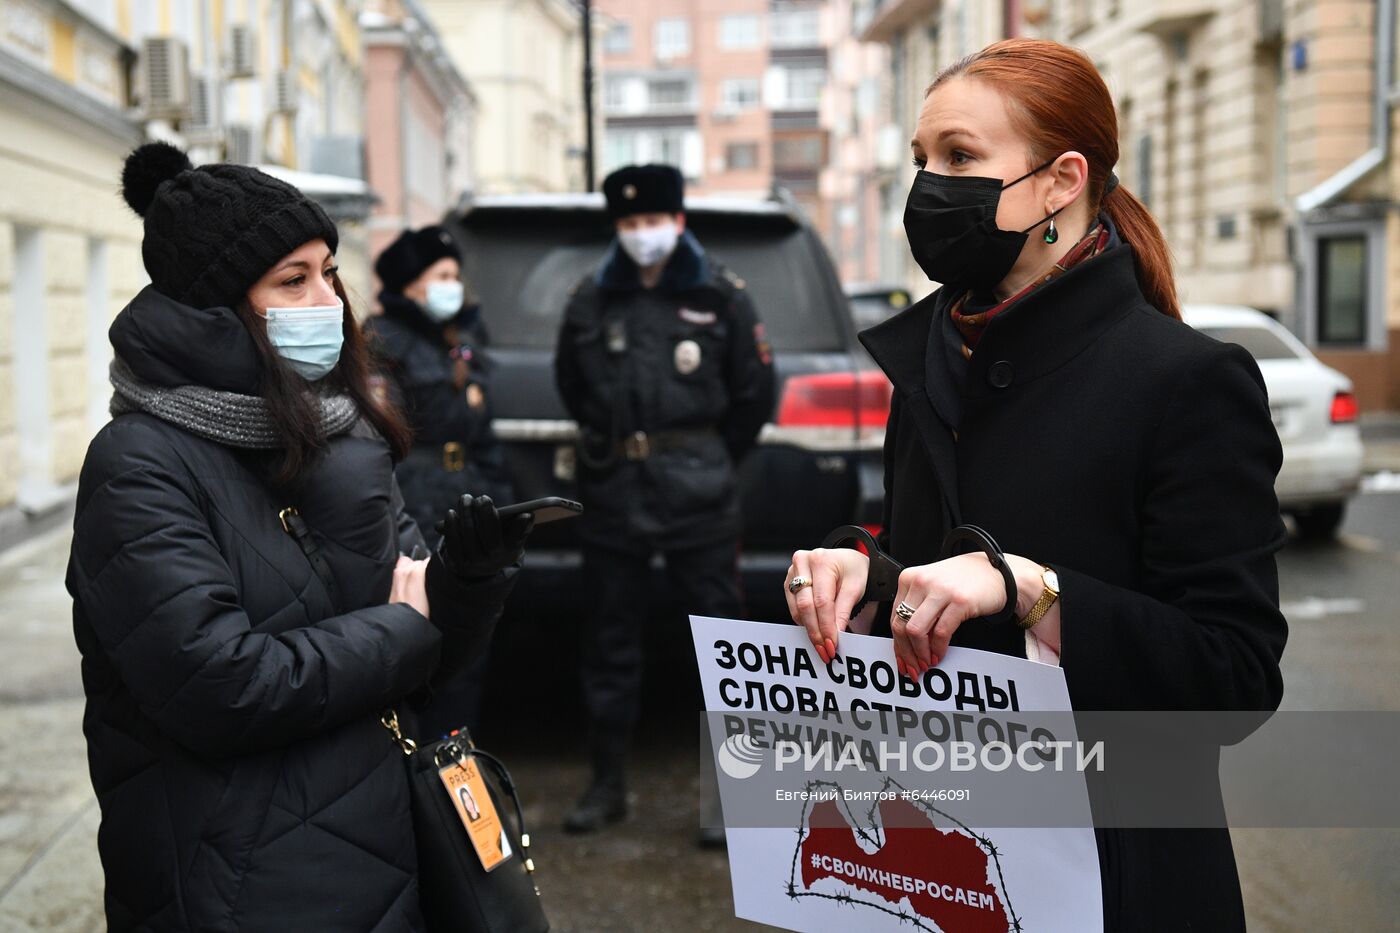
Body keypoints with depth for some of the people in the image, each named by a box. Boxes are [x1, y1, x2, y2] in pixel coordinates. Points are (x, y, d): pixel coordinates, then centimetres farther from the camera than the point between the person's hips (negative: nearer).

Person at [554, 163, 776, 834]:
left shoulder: (720, 295, 1)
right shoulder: (591, 301, 8)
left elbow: (754, 392, 8)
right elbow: (572, 387, 20)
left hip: (698, 496, -2)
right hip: (612, 492, 3)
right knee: (611, 641, 9)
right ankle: (608, 784, 21)